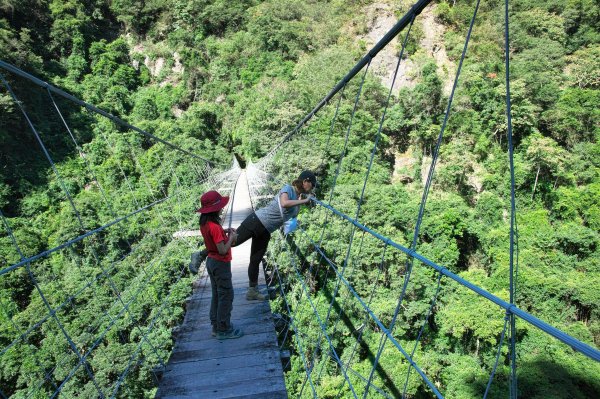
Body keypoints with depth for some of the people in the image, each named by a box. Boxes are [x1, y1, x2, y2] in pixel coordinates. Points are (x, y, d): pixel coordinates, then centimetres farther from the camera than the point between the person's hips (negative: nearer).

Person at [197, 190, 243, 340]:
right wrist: (231, 238, -13)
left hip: (211, 262, 9)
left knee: (217, 295, 19)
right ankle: (223, 330, 15)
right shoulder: (215, 227, -27)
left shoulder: (204, 223, 1)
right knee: (226, 296, 4)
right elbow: (223, 250, -26)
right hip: (221, 264, -9)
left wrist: (224, 233, 4)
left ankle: (216, 326, 31)